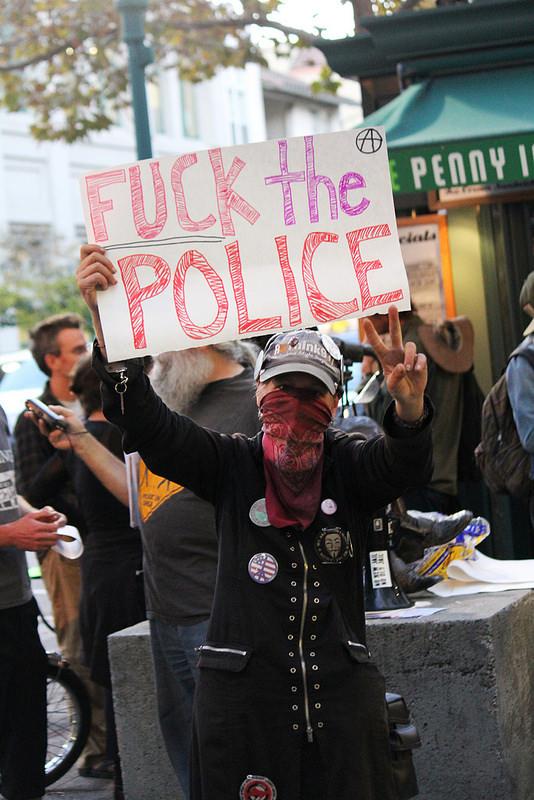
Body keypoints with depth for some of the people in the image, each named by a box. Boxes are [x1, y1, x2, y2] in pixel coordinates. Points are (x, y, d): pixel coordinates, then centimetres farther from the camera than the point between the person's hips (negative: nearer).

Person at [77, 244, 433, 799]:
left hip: (342, 692, 1)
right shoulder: (232, 465, 3)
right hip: (242, 698, -1)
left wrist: (409, 404, -42)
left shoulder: (350, 466, 4)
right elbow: (147, 425, -10)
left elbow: (406, 465, -17)